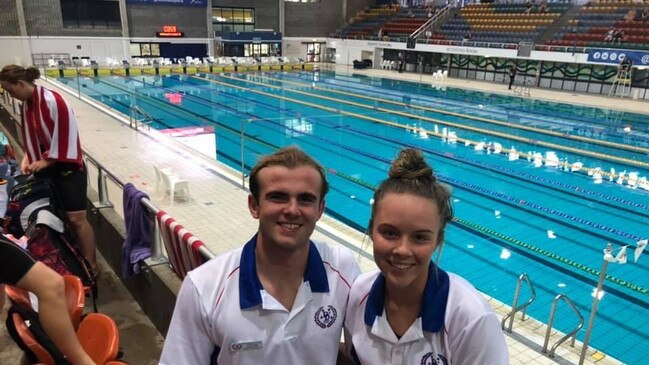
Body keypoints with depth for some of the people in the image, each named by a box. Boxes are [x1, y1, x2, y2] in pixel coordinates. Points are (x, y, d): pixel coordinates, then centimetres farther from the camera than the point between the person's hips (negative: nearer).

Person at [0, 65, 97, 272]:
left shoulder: (52, 101, -19)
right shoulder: (26, 104, 7)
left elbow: (65, 135, -19)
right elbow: (32, 136, 17)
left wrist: (47, 161, -14)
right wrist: (28, 157, 2)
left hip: (66, 166, -8)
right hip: (46, 167, 8)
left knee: (76, 218, -8)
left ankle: (91, 267, 1)